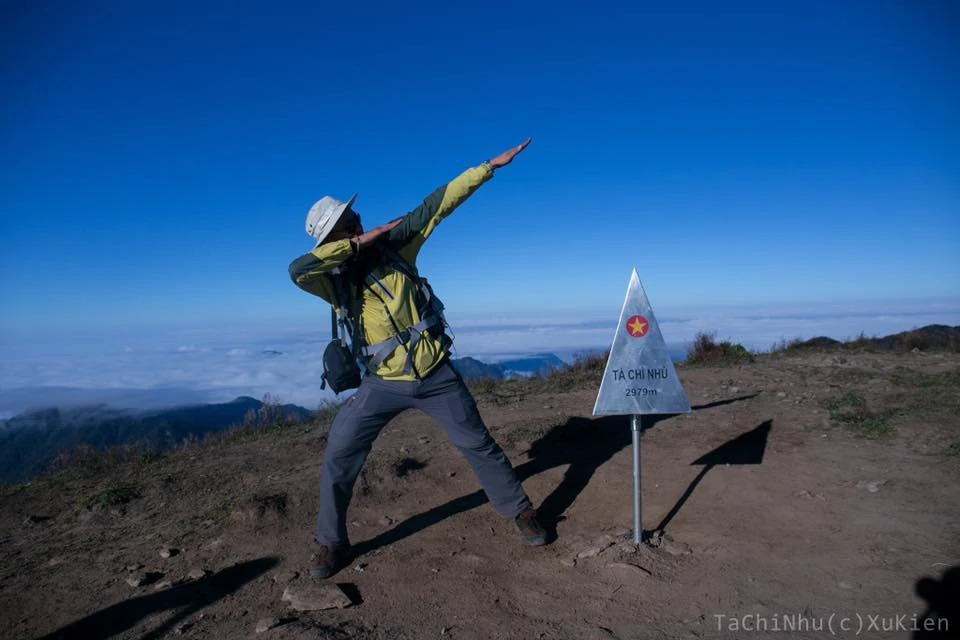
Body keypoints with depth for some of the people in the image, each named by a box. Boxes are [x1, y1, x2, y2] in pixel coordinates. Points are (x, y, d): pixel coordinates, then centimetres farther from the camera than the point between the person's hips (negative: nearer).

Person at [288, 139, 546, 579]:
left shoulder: (393, 242, -3)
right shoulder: (332, 278, -6)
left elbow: (438, 204, -3)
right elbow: (297, 270, -28)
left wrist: (490, 166, -3)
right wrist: (359, 242, -26)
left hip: (435, 374, 0)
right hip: (383, 383, 0)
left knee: (477, 443, 10)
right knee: (338, 455, -4)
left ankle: (520, 512, 31)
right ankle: (331, 543, 18)